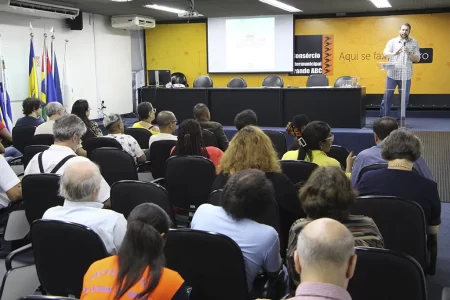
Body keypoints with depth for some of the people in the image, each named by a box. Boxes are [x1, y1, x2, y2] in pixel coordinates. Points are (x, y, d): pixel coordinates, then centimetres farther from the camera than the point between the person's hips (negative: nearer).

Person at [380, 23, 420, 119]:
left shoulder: (414, 43, 4)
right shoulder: (392, 41, 3)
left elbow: (417, 59, 2)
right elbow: (385, 54, -9)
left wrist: (409, 53, -17)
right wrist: (394, 53, -29)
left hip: (406, 76, 1)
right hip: (392, 74, -1)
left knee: (404, 98, 5)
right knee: (387, 96, 4)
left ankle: (400, 119, 15)